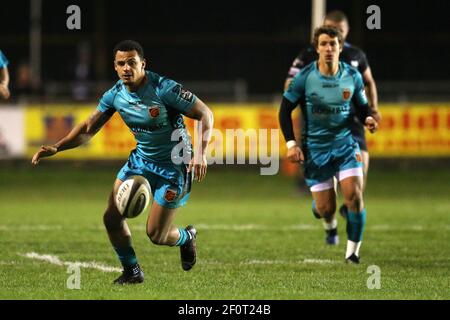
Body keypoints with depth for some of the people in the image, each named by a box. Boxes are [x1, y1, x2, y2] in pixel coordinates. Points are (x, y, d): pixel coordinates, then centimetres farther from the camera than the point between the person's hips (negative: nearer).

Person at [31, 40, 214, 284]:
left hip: (173, 166, -6)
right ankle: (131, 271, 17)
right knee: (112, 218, -5)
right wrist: (56, 148, -10)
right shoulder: (115, 95, -7)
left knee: (156, 235, -4)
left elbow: (204, 114, -18)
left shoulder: (164, 89, -24)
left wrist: (201, 152, -30)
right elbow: (88, 128, 3)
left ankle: (187, 238, 32)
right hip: (140, 160, 6)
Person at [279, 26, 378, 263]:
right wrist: (291, 144, -9)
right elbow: (285, 110, -1)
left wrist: (367, 119, -14)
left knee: (354, 196, -17)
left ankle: (353, 251, -1)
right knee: (326, 210, -2)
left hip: (345, 144, 1)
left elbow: (362, 107, 10)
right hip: (315, 149, -1)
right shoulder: (305, 77, -8)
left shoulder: (353, 76, -2)